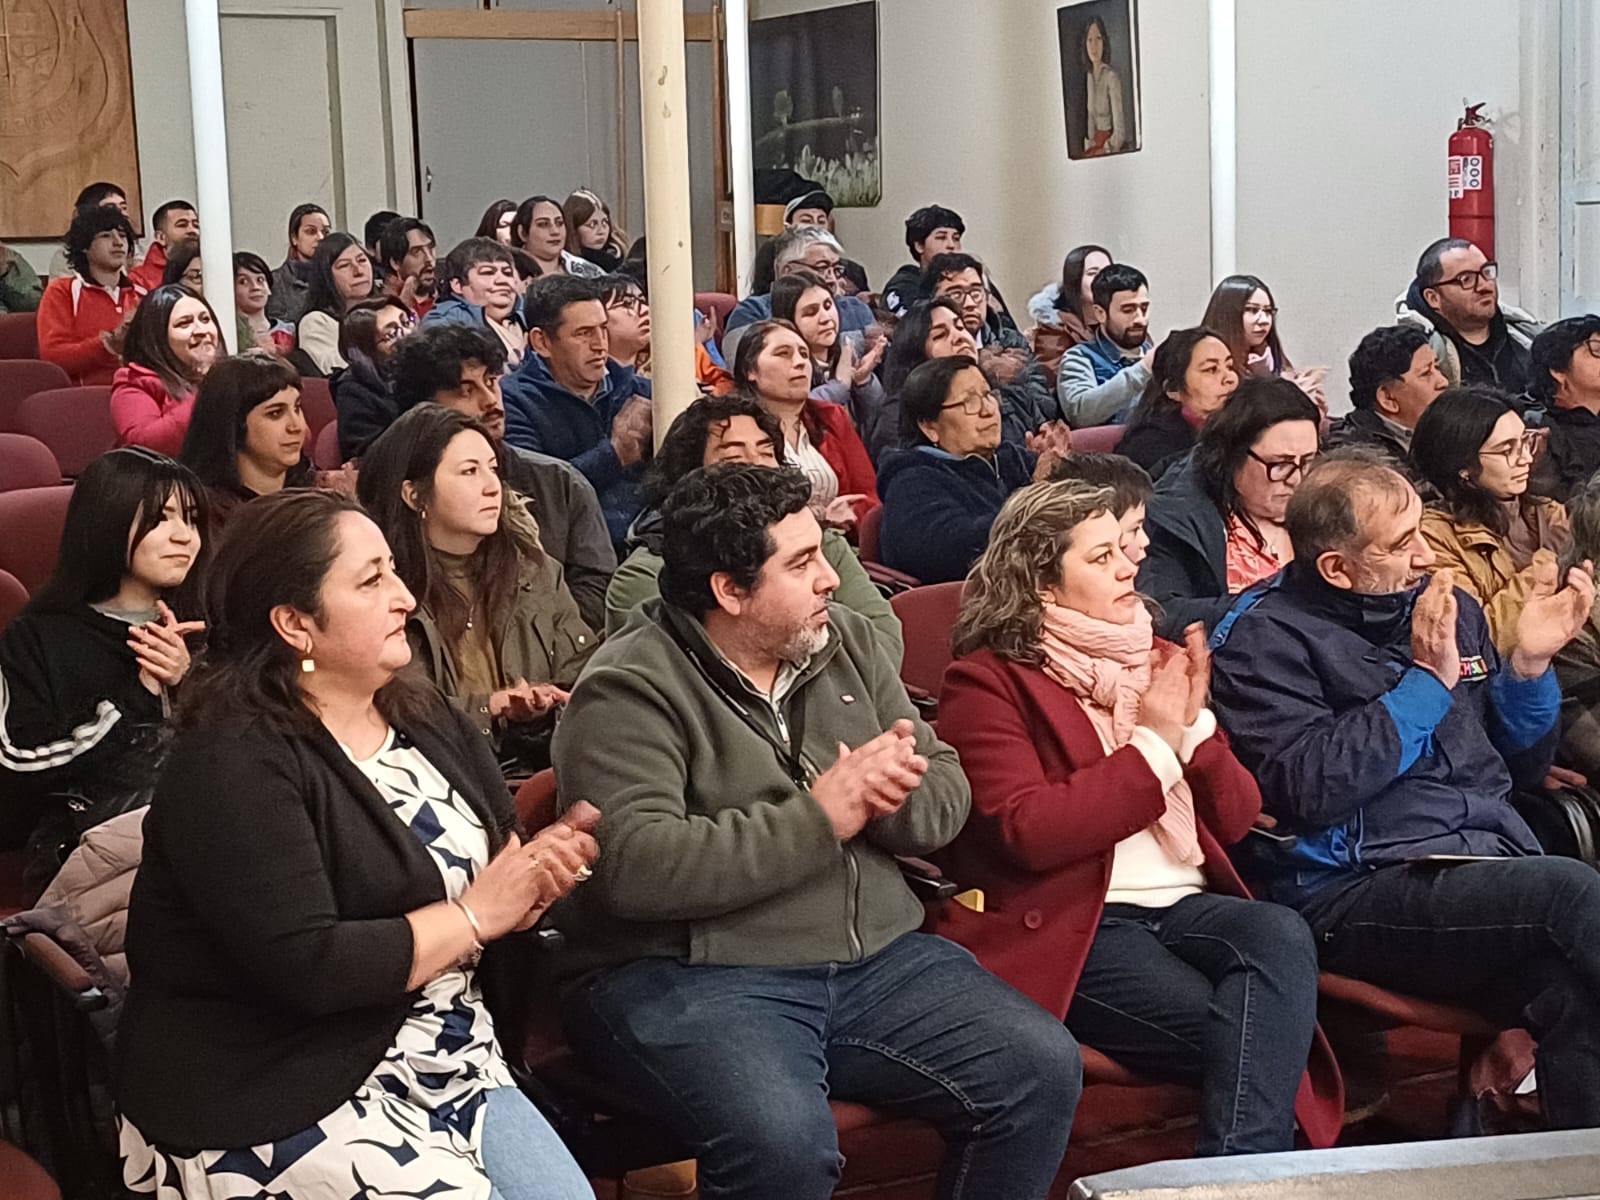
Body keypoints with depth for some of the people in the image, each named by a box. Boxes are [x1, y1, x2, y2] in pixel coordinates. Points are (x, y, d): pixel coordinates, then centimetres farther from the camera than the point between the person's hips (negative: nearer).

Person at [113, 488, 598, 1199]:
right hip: (272, 1113, -7)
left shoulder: (426, 720, 9)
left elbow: (505, 861, 13)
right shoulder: (232, 767, -17)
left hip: (447, 1063, 7)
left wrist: (543, 870, -11)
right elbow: (307, 967, -26)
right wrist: (474, 915, -15)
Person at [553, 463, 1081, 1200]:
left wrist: (890, 795, -14)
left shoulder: (844, 641, 11)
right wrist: (819, 817, -19)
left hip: (876, 957, 7)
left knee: (1043, 1069, -8)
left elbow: (948, 794, 11)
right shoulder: (629, 691, -10)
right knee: (783, 1138, -34)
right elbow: (635, 867, -24)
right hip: (690, 975, -6)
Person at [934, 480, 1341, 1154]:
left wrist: (1195, 724, -1)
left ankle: (1240, 1174, -30)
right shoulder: (985, 681, 0)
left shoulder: (1151, 661, 19)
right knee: (1234, 1033, -30)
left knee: (1281, 935, -29)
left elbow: (1235, 819, 18)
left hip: (1189, 906, 6)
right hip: (1075, 925, -6)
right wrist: (1154, 744, -10)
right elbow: (1027, 833, -15)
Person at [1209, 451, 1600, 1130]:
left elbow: (1519, 769, 28)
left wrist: (1528, 663, 9)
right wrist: (1427, 680, -8)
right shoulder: (1266, 638, 1)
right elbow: (1308, 788, -15)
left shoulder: (1448, 609, 21)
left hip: (1498, 859, 6)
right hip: (1356, 890, -6)